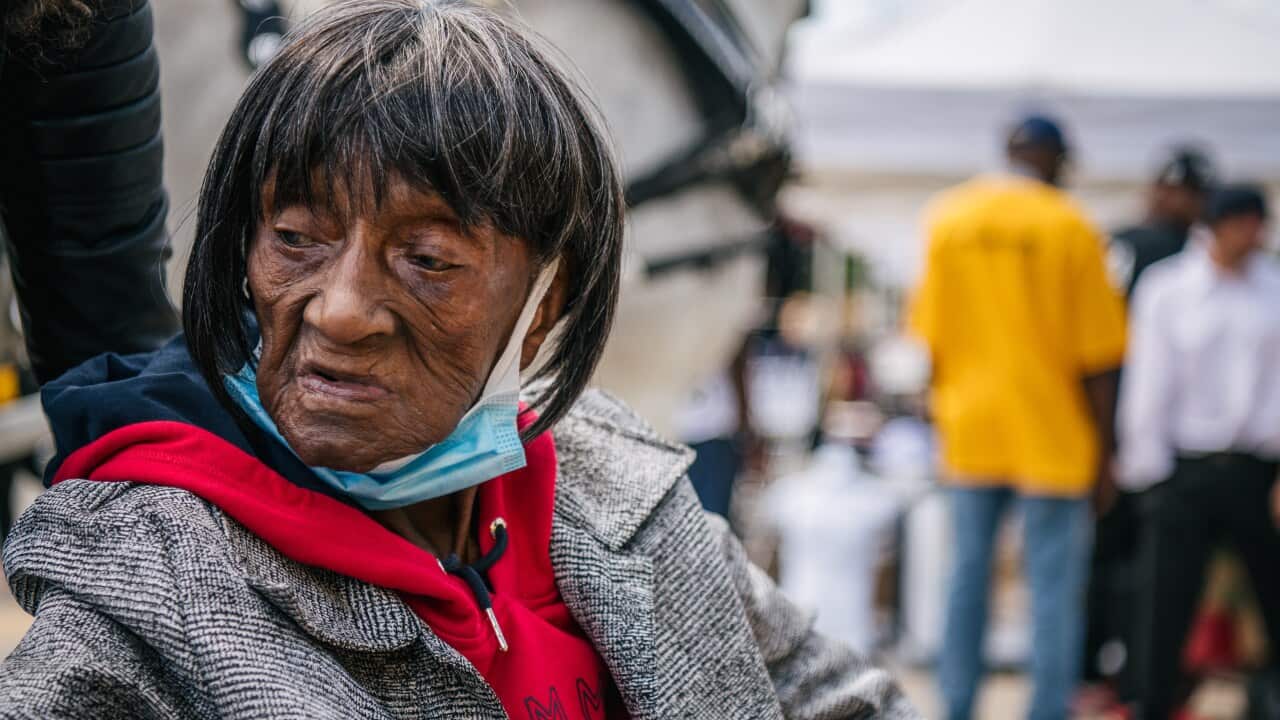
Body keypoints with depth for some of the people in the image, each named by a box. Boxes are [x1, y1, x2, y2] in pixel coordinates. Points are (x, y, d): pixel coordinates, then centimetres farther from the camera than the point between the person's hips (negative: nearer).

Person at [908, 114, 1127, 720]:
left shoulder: (946, 217, 4)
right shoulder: (1069, 226, -7)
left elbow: (929, 333, 8)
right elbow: (1097, 354, -6)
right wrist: (1102, 446, 1)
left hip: (970, 427, 4)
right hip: (1052, 435, -4)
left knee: (967, 572, 11)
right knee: (1054, 583, 1)